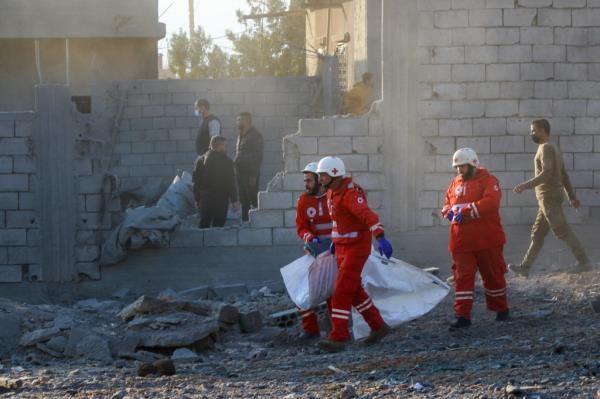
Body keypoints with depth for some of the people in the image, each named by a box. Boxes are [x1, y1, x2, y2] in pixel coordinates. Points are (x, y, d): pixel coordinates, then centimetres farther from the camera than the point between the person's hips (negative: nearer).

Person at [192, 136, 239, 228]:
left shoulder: (200, 161, 4)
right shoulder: (226, 162, -9)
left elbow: (196, 182, 6)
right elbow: (231, 183, -10)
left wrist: (197, 199, 13)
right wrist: (234, 200, -4)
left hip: (204, 200, 4)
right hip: (221, 200, -4)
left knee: (204, 224, 11)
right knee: (218, 226, 0)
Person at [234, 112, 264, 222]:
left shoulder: (255, 136, -9)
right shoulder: (241, 136, 17)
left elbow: (258, 156, -13)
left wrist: (253, 175, -18)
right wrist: (236, 171, 11)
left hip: (250, 174, -8)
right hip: (240, 173, 8)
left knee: (253, 199, -7)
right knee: (243, 200, 10)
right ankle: (245, 220, 15)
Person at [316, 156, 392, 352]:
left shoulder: (350, 194, -23)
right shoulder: (332, 193, 8)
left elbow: (368, 215, -38)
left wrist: (381, 238, -52)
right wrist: (335, 241, 31)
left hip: (357, 249, -10)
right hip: (342, 248, 10)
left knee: (341, 292, -13)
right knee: (354, 291, 15)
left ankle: (338, 338, -12)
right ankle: (378, 326, 28)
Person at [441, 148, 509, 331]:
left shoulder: (488, 180, -7)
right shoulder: (455, 183, 13)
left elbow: (491, 202, -23)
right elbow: (447, 203, 20)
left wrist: (465, 212, -28)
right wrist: (448, 211, -6)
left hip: (487, 240, -5)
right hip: (461, 241, 5)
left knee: (493, 275, 10)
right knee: (462, 277, -2)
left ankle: (501, 309, 27)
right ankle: (462, 316, -2)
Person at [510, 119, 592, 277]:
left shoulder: (546, 148, -14)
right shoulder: (555, 149, 18)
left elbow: (546, 173, -27)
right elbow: (564, 175, 20)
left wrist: (526, 185, -33)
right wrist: (572, 196, 22)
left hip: (549, 197, -10)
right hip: (549, 198, 10)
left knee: (563, 232, -6)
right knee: (537, 234, 10)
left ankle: (584, 263, -4)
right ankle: (525, 267, 12)